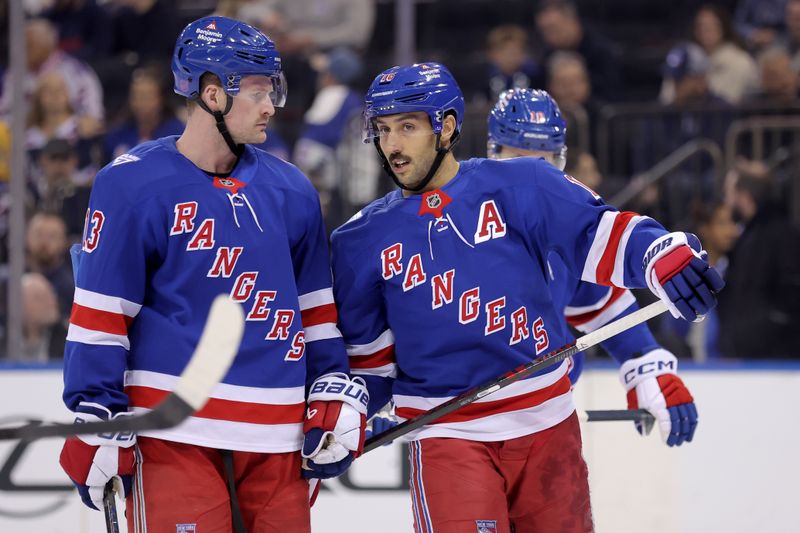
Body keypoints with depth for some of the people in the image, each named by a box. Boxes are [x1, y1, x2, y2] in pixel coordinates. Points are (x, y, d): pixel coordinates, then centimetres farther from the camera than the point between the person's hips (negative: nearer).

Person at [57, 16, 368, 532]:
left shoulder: (290, 192, 10)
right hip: (172, 429, -5)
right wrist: (98, 422, -7)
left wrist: (335, 397, 9)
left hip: (276, 436, 5)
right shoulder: (133, 185, -5)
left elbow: (316, 307, 18)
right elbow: (100, 312, -5)